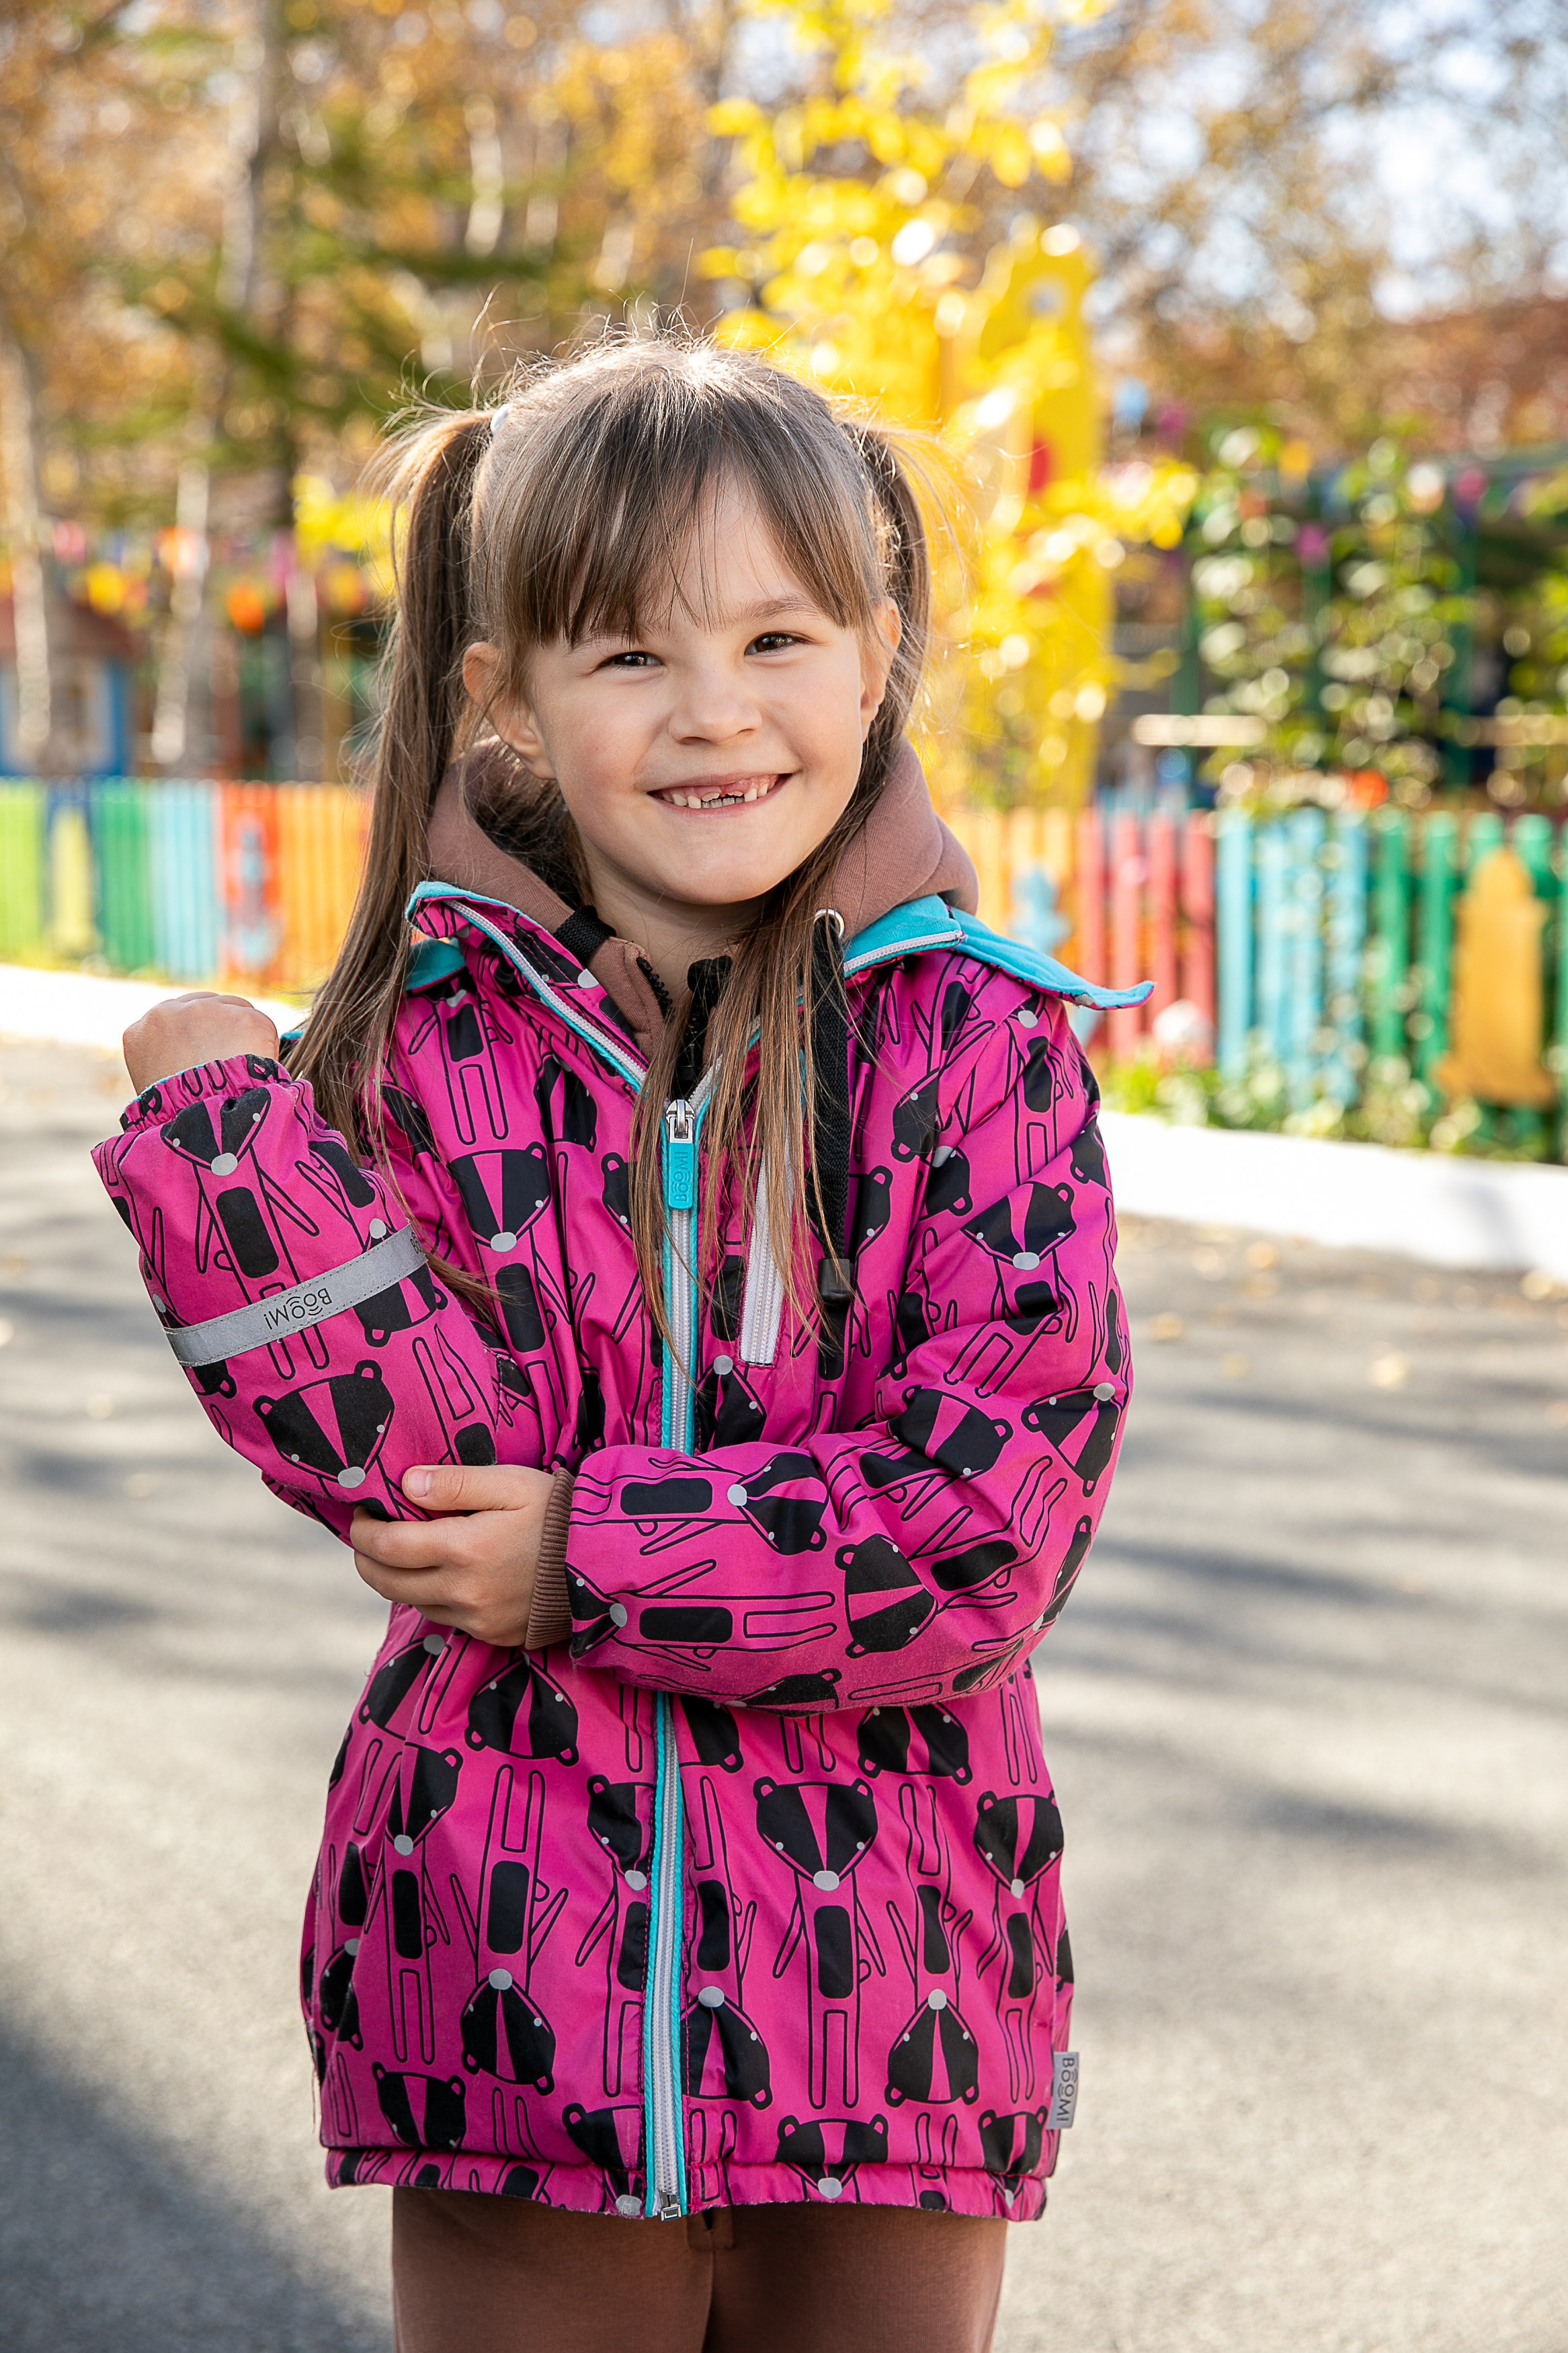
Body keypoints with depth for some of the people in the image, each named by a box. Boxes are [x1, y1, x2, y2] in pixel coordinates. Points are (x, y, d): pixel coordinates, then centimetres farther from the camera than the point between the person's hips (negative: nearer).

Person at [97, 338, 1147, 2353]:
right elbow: (435, 1482, -12)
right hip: (512, 1989, 0)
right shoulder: (427, 1048, 0)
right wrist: (224, 1133, -18)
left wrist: (592, 1563, -14)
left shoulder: (977, 1039, -3)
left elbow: (1001, 1505, -12)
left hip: (881, 2004, 0)